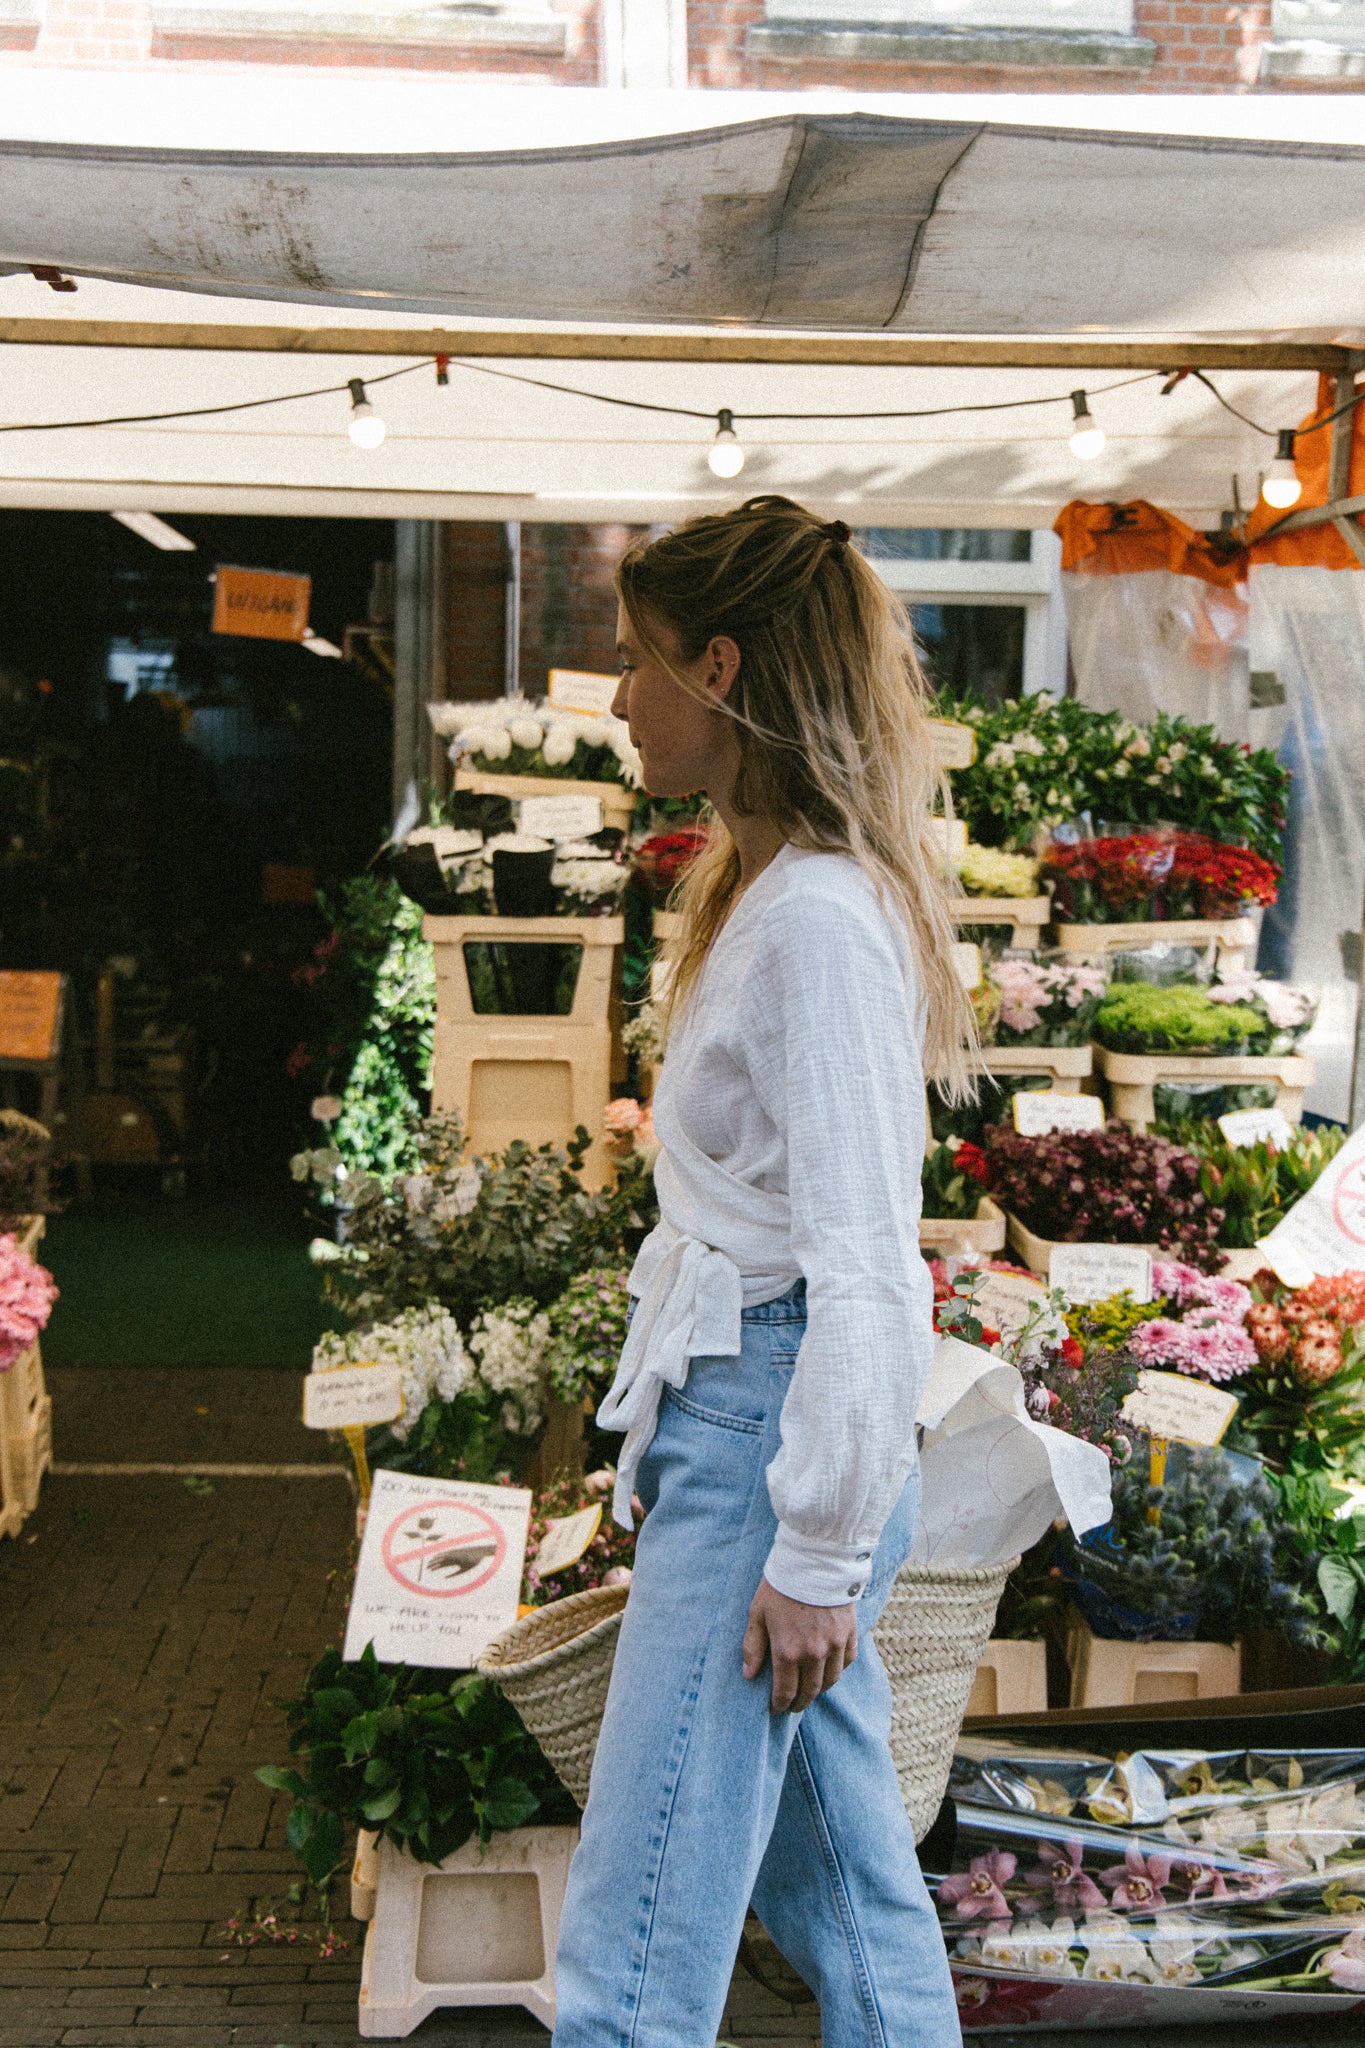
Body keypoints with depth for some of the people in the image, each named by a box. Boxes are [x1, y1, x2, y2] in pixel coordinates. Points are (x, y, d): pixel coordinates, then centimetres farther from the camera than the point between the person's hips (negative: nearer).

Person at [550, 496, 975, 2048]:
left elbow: (861, 1270, -21)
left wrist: (816, 1550, -17)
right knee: (844, 1890, 18)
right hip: (730, 1412, 10)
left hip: (773, 1437, -10)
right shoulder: (768, 887, 13)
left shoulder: (818, 918, -18)